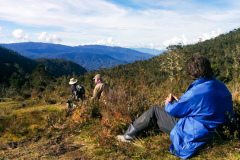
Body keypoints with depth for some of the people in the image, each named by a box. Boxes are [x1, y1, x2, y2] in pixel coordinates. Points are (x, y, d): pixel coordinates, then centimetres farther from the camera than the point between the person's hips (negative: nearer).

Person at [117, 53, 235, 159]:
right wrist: (180, 101, 15)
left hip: (190, 134, -8)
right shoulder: (221, 87, -2)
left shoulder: (196, 91, -27)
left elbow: (174, 110, -14)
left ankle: (128, 135, 15)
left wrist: (168, 103, 10)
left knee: (154, 112, 0)